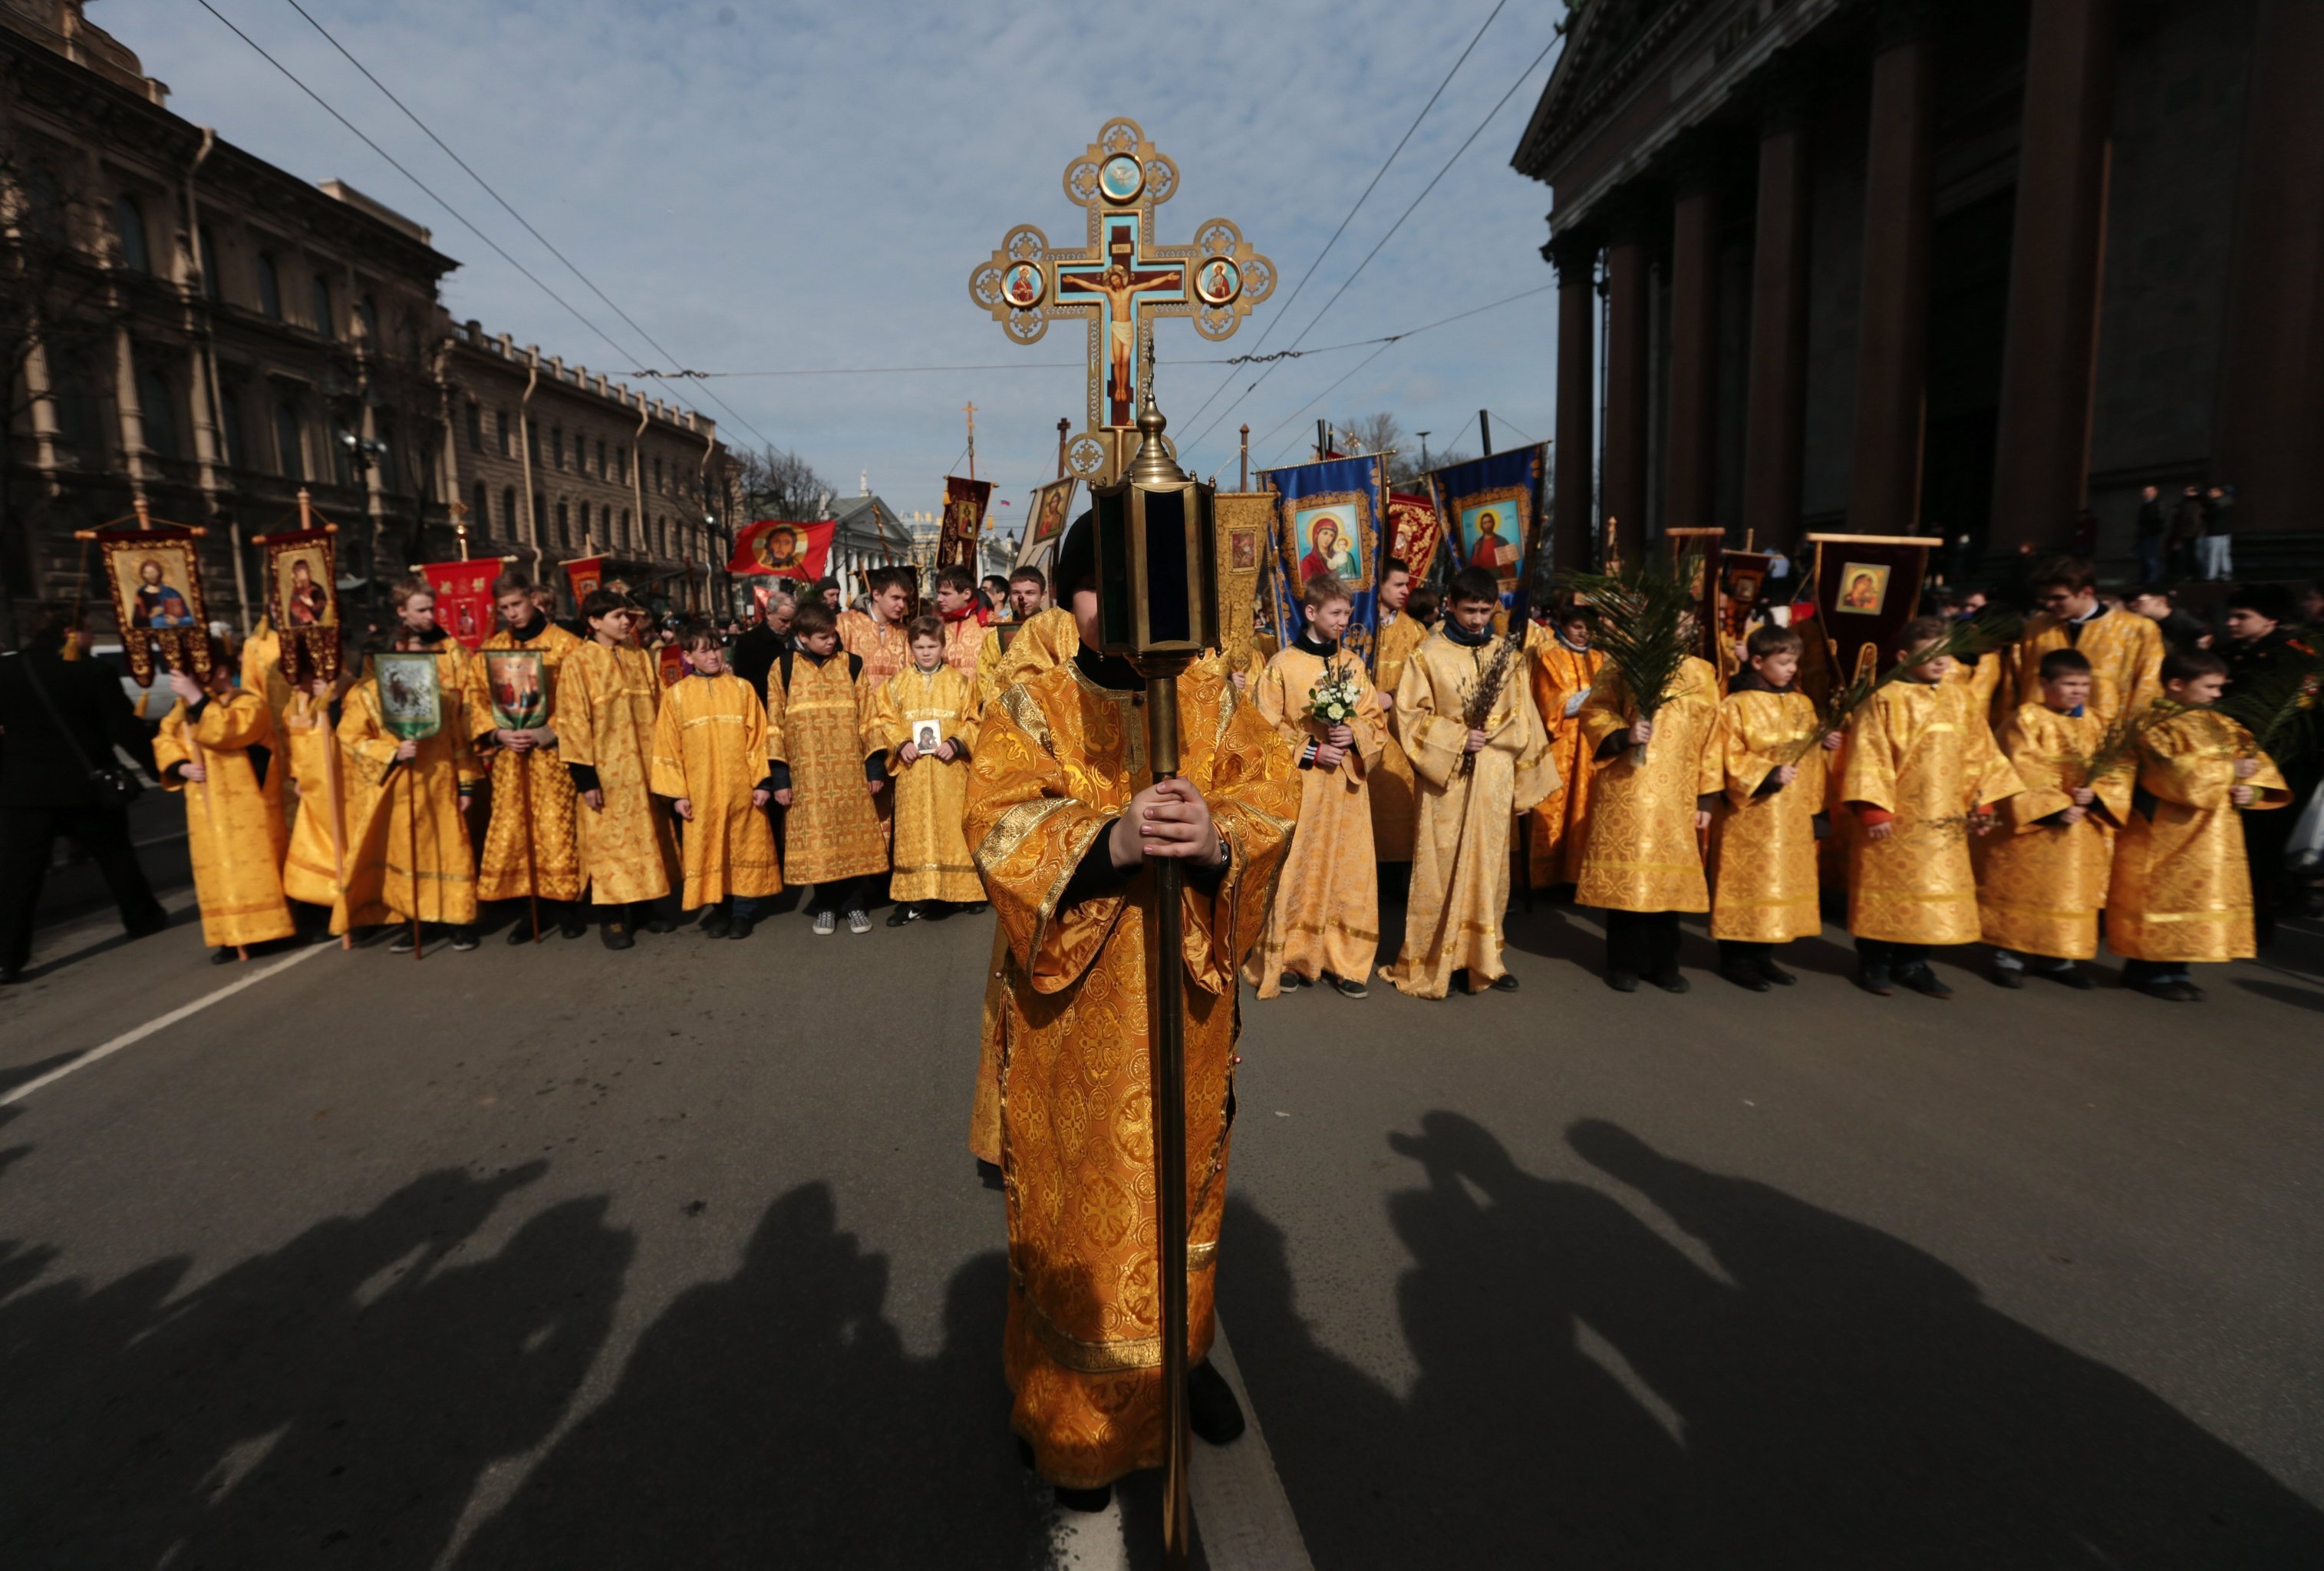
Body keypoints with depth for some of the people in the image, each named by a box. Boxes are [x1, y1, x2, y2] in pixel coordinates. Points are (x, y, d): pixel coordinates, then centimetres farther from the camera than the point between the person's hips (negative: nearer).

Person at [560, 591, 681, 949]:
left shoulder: (641, 658, 9)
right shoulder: (578, 663, -6)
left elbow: (659, 712, 11)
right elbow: (572, 724, -8)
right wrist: (585, 777, -12)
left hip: (644, 768, 5)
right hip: (605, 772, -5)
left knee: (648, 835, 10)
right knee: (608, 839, 1)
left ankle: (645, 907, 22)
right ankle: (611, 918, 10)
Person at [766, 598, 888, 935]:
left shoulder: (851, 665, 5)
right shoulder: (783, 669, 2)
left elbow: (867, 719, 5)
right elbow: (775, 726, 2)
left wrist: (875, 767, 1)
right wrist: (780, 778, -3)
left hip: (850, 772, 1)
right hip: (808, 774, -1)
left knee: (854, 835, 3)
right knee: (817, 838, 4)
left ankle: (855, 903, 16)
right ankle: (826, 906, 18)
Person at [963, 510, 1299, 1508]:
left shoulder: (1213, 702, 5)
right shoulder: (1031, 708, -1)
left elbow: (1273, 796, -6)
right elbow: (999, 820, -16)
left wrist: (1217, 836, -29)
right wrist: (1110, 838, -34)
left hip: (1187, 992, 3)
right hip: (1072, 1010, -2)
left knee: (1186, 1183, 16)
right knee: (1077, 1195, 6)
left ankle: (1182, 1352, 40)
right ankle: (1074, 1410, 25)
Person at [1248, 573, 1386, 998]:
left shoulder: (1353, 665, 8)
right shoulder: (1282, 666, -5)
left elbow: (1377, 723, 10)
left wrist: (1354, 735, -10)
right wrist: (1310, 752, -13)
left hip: (1347, 788, 4)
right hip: (1300, 789, -4)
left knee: (1347, 873, 5)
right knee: (1296, 875, 0)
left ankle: (1342, 961, 15)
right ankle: (1289, 959, 14)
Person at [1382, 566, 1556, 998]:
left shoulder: (1508, 655, 7)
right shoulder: (1429, 655, -3)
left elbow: (1523, 723, 10)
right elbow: (1409, 716, -5)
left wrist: (1527, 782, 10)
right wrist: (1457, 739, -15)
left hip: (1494, 784, 4)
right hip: (1446, 781, -3)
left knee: (1488, 867, 9)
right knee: (1441, 869, 0)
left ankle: (1482, 957, 20)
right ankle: (1431, 962, 10)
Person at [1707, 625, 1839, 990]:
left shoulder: (1802, 704, 11)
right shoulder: (1737, 706, -9)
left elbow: (1811, 755, 18)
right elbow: (1730, 760, -13)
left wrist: (1826, 746, -1)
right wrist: (1768, 775, -21)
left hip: (1794, 815, 7)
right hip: (1752, 815, -7)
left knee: (1784, 881, 11)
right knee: (1747, 882, -2)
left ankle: (1763, 956, 23)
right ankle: (1735, 958, 8)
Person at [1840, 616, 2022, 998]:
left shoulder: (1960, 700, 8)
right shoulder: (1885, 700, -9)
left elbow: (1978, 755, 13)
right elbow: (1868, 758, -13)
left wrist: (1981, 804, 9)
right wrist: (1873, 808, -17)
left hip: (1944, 821, 6)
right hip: (1895, 820, -6)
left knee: (1935, 892, 10)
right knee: (1886, 890, 3)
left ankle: (1912, 963, 21)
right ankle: (1874, 963, 15)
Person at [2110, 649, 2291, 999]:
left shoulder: (2221, 726, 13)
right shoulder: (2159, 728, -11)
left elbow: (2258, 764, 9)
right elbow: (2177, 775, -23)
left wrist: (2252, 789, -10)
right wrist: (2229, 770, -17)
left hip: (2216, 835, 8)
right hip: (2169, 833, -8)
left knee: (2205, 897, 11)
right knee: (2164, 896, -3)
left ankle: (2176, 968, 21)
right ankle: (2152, 971, 6)